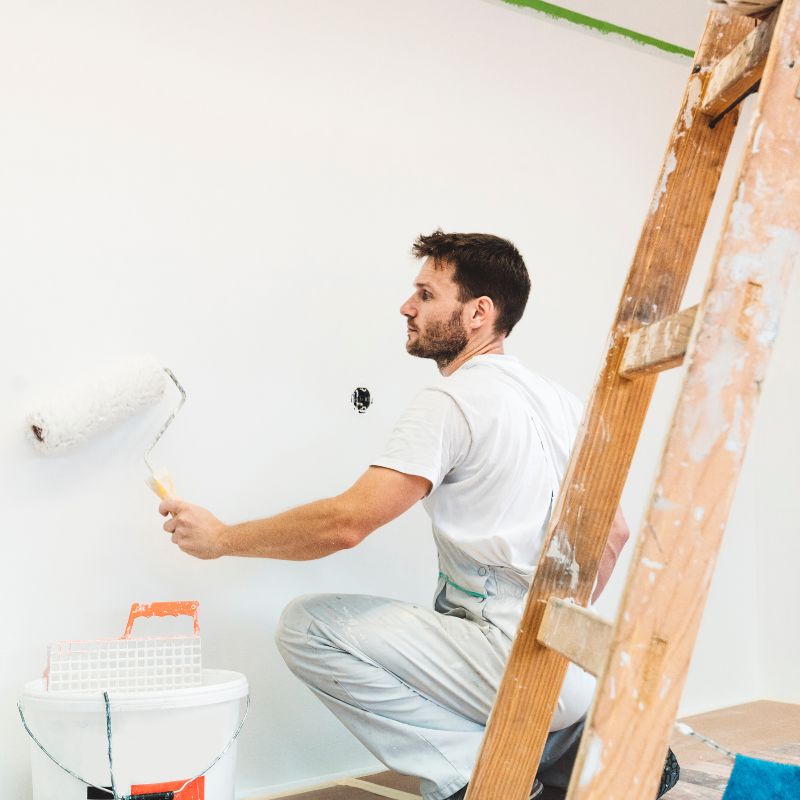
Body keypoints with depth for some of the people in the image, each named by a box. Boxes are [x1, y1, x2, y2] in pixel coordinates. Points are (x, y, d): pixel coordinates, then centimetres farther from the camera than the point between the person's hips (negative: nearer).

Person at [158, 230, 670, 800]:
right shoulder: (561, 399, 13)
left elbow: (346, 522, -18)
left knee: (308, 626, -9)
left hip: (520, 664, -9)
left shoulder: (453, 401, -13)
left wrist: (223, 538, -5)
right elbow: (614, 534, 19)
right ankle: (570, 745, 14)